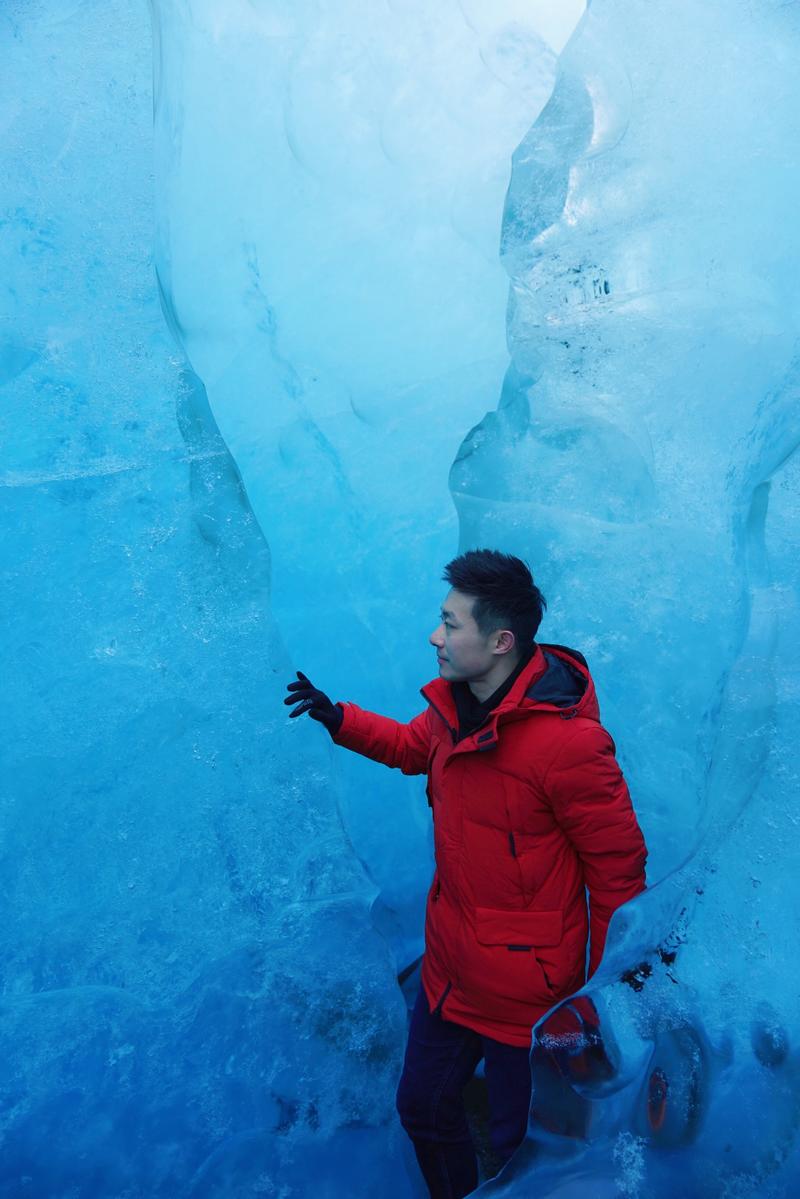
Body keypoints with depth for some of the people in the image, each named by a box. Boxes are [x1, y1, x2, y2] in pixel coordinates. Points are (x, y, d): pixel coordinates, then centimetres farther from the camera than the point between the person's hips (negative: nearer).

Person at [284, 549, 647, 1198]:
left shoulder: (568, 741, -29)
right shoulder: (455, 704, -5)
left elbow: (619, 872, -20)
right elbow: (414, 745, 19)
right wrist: (339, 718, 5)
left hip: (526, 991, -7)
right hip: (450, 970, 8)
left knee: (518, 1145, 15)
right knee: (423, 1109, 25)